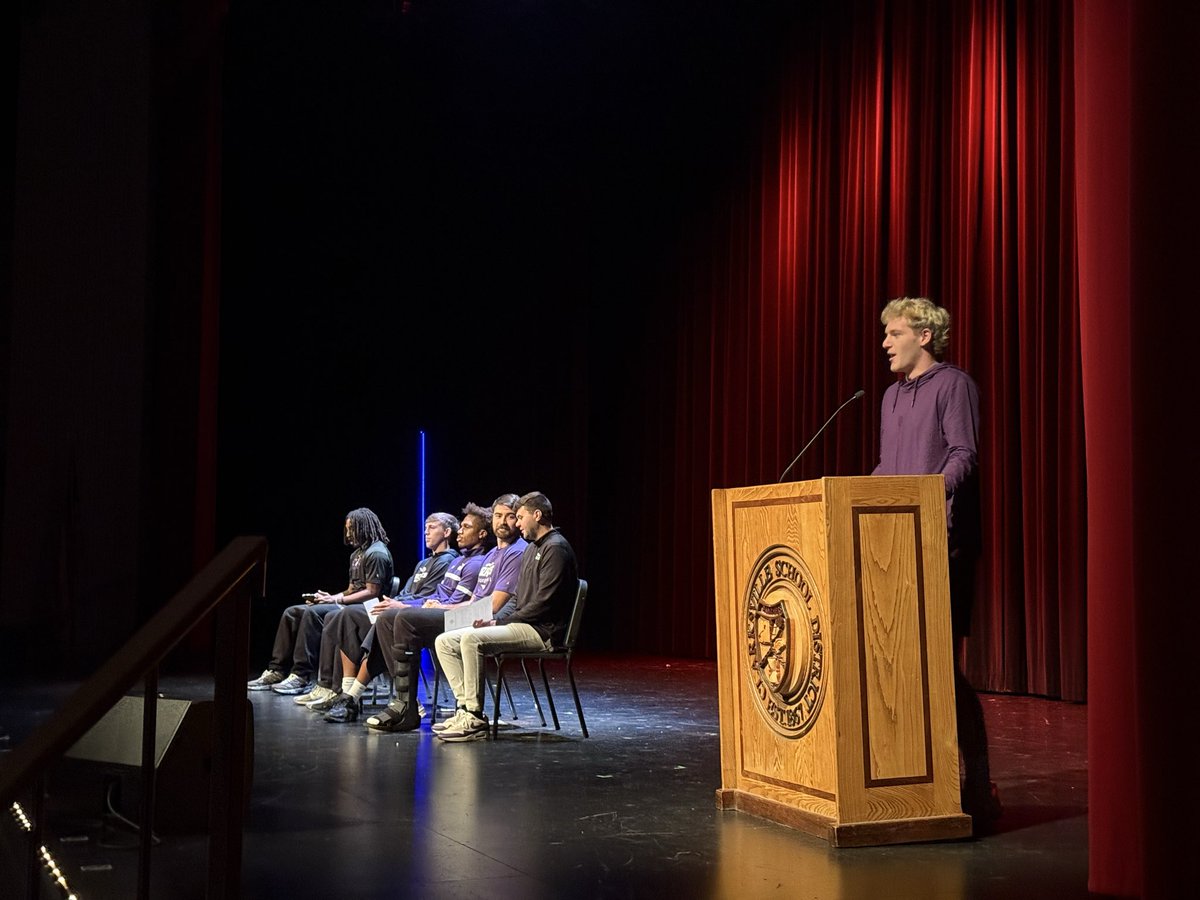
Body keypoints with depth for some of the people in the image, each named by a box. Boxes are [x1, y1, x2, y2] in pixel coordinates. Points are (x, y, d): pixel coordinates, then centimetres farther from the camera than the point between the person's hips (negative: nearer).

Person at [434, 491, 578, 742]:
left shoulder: (556, 548, -10)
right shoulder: (531, 549, 22)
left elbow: (544, 603, -18)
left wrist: (499, 622, -14)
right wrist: (494, 620, 4)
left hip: (542, 630, -10)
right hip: (521, 625, 10)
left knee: (471, 639, -31)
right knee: (444, 642, -1)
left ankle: (475, 719, -27)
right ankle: (465, 707, -9)